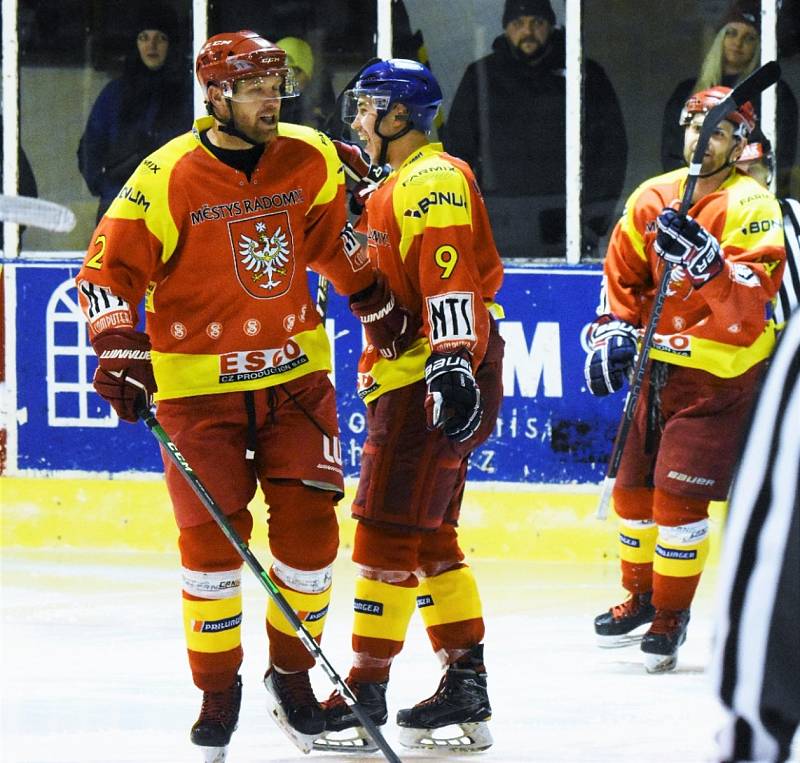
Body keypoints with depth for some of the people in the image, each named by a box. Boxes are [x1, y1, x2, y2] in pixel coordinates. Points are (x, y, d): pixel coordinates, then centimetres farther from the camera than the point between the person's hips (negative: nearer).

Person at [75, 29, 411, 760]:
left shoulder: (309, 160, -1)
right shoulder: (167, 178, -14)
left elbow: (334, 236, 18)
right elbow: (109, 268, -11)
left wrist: (377, 302, 24)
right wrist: (119, 348, -23)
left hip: (295, 375, 3)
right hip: (198, 385, -3)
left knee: (308, 528, -3)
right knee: (213, 538, -4)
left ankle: (292, 671, 17)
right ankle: (217, 687, 13)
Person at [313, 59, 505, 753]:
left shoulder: (431, 180, -13)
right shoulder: (401, 185, 21)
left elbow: (452, 278, -25)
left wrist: (453, 363, -33)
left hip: (435, 383, -11)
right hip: (407, 380, 11)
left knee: (387, 529, -11)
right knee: (430, 538, 12)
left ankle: (366, 694, -10)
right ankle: (467, 686, 14)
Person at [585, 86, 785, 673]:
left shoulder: (752, 207, -14)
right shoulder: (653, 199, 4)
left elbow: (752, 297, -26)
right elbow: (623, 275, 16)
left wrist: (705, 257, -40)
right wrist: (613, 332, 3)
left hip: (721, 375, -6)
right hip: (660, 364, 6)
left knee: (679, 497, -10)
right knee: (634, 487, 14)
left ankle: (672, 616, 5)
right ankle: (640, 597, 34)